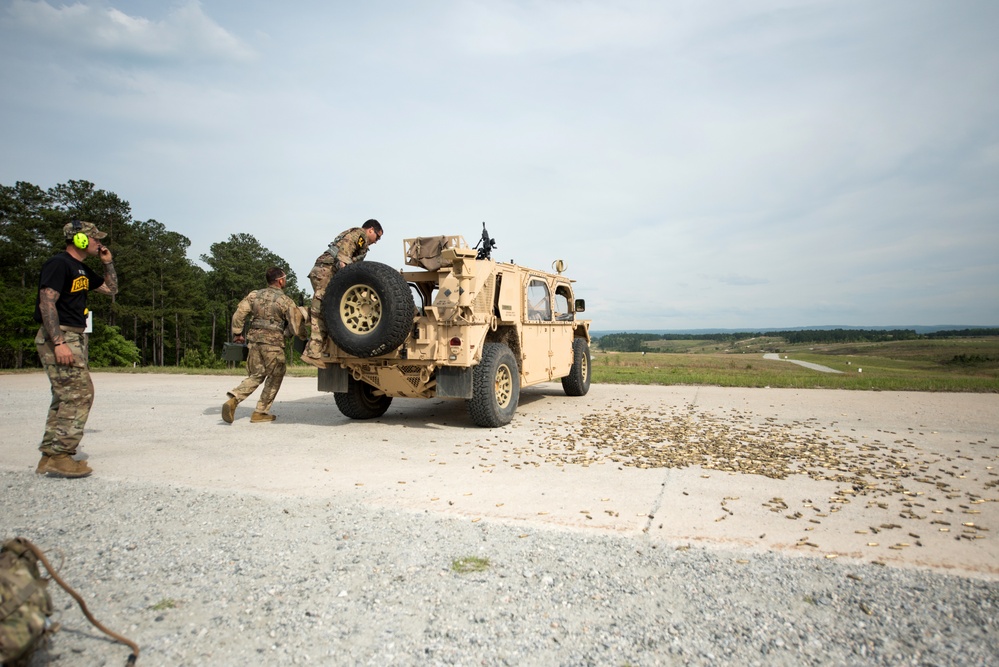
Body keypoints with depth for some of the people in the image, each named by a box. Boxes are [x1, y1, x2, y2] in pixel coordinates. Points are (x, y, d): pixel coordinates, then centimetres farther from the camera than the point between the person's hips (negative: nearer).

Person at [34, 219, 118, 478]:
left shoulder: (82, 270, 17)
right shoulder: (58, 264, -11)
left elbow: (111, 289, 28)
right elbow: (47, 303, -19)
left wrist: (108, 262, 14)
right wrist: (59, 342, -26)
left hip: (75, 337, 10)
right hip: (59, 337, -10)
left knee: (65, 398, 10)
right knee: (80, 393, -15)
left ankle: (50, 457, 16)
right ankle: (59, 457, -12)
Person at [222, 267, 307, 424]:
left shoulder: (254, 295, 10)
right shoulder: (286, 300, -4)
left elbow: (239, 314, 4)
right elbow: (296, 325, -6)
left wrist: (237, 333, 13)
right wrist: (303, 337, 12)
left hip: (255, 340, 5)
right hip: (273, 343, -5)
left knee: (256, 375, 19)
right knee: (275, 377, 11)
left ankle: (234, 398, -4)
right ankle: (260, 412, 12)